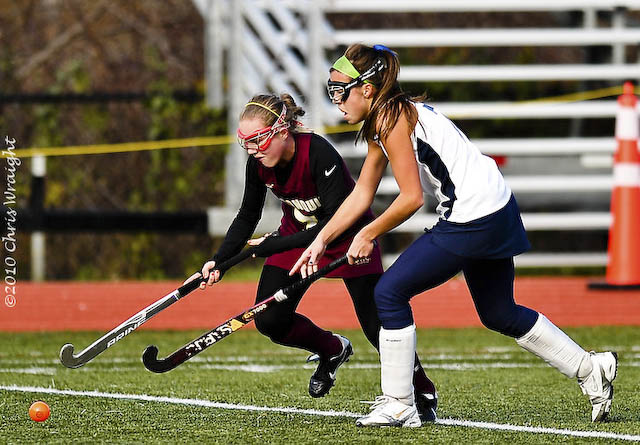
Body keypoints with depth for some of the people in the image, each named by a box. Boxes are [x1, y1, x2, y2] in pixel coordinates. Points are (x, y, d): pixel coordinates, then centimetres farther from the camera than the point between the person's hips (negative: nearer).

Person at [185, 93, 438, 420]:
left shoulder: (319, 154, -35)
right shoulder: (259, 163, -16)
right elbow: (247, 218, -2)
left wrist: (274, 245, -34)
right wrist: (219, 261, -14)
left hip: (349, 234, -6)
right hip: (299, 232, 6)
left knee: (377, 325, -8)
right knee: (269, 320, -6)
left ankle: (424, 393, 13)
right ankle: (332, 349, 22)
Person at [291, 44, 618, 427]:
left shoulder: (392, 118, -15)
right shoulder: (384, 121, 15)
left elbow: (411, 198, -17)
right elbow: (362, 194, 19)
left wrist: (369, 235, -5)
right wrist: (321, 241, 15)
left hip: (472, 219, -10)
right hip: (496, 213, 10)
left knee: (390, 292, -5)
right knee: (500, 315, 22)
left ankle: (398, 405, -1)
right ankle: (592, 369, 30)